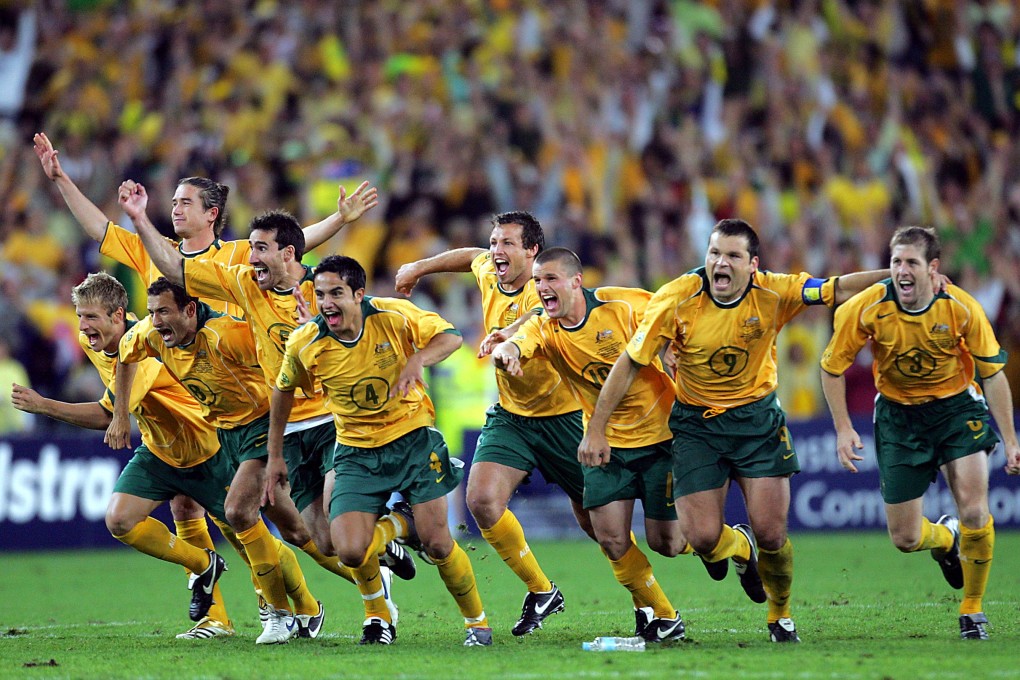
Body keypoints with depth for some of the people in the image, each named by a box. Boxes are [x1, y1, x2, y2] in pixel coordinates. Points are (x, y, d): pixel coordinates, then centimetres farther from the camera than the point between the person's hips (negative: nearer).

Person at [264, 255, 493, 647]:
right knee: (350, 551, -18)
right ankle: (400, 524, 17)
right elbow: (283, 391, 8)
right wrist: (275, 456, 11)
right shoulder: (305, 344, -11)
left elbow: (451, 336, -6)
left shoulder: (393, 316, -15)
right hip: (356, 451, 1)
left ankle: (477, 622, 18)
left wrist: (418, 360, -27)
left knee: (436, 543, -8)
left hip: (413, 437, -1)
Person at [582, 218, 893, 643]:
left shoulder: (772, 294, -14)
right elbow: (629, 364, -11)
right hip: (696, 423, 0)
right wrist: (595, 429, -10)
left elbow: (836, 290, -10)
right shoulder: (676, 299, -17)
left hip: (758, 418, 1)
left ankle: (780, 615, 23)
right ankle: (740, 548, 31)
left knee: (771, 532, -7)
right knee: (702, 539, -8)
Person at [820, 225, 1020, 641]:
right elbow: (832, 367, -5)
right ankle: (946, 539, 39)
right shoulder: (866, 309, -20)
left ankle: (972, 610, 3)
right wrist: (843, 429, -11)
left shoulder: (961, 308, -19)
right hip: (898, 415, 1)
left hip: (958, 407, -1)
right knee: (904, 539, 0)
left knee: (974, 510, -20)